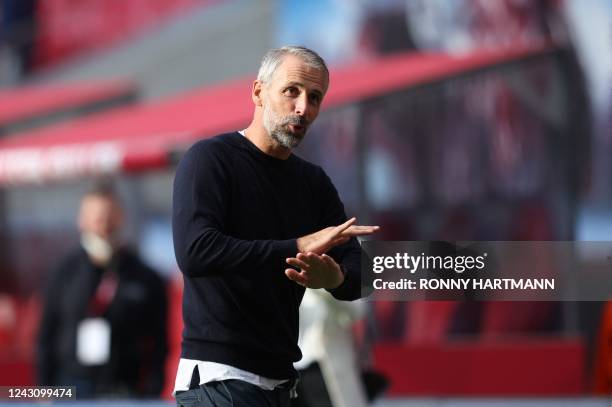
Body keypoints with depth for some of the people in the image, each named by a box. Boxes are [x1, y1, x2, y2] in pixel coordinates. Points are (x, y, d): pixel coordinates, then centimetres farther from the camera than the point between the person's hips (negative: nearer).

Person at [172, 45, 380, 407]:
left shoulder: (314, 182, 13)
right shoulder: (209, 158, -6)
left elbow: (357, 278, 5)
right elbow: (194, 251, -22)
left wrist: (336, 278, -19)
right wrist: (297, 248, -24)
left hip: (279, 377, 7)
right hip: (219, 374, -7)